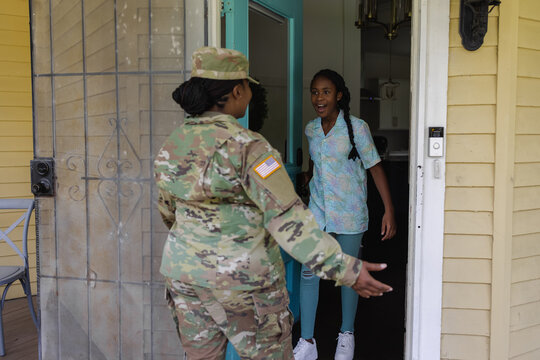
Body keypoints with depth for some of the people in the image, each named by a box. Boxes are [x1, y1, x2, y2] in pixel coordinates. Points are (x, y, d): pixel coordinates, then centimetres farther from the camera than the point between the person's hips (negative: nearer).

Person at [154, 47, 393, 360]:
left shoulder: (171, 146, 2)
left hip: (186, 275, 6)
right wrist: (345, 269, -23)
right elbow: (287, 218, -25)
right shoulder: (245, 146, -19)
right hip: (243, 278, -6)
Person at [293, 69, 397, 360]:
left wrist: (389, 211, -13)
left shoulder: (357, 127, -11)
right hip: (317, 210, 4)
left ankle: (347, 335, 29)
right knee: (308, 272, -1)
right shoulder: (311, 129, 3)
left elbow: (375, 167, -9)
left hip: (349, 212, -3)